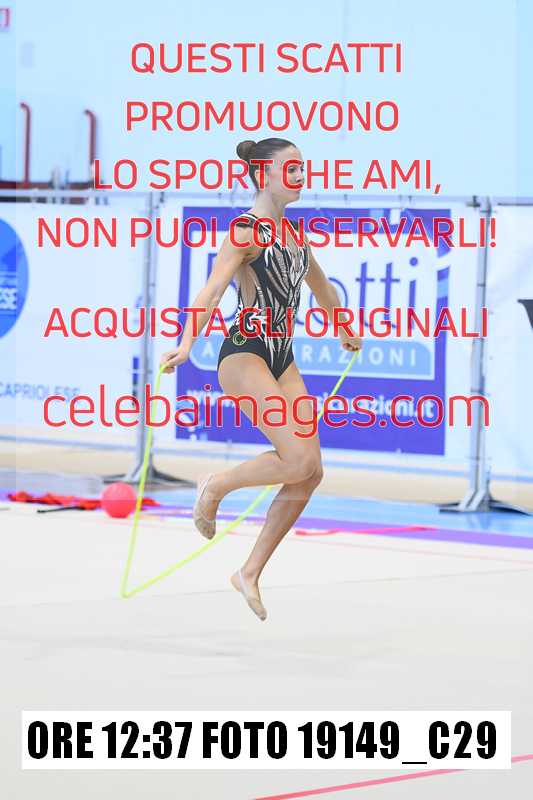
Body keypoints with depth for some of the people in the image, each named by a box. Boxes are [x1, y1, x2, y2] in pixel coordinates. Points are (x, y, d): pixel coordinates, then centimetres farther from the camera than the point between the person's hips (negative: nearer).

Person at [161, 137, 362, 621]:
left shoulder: (293, 232, 14)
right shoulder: (247, 231, -10)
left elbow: (320, 285, 33)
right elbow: (214, 288, -25)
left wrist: (346, 333, 47)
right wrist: (187, 343, -40)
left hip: (282, 359, 8)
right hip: (245, 355, -8)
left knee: (311, 474, 0)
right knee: (300, 461, -21)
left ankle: (251, 573, 10)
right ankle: (216, 487, 4)